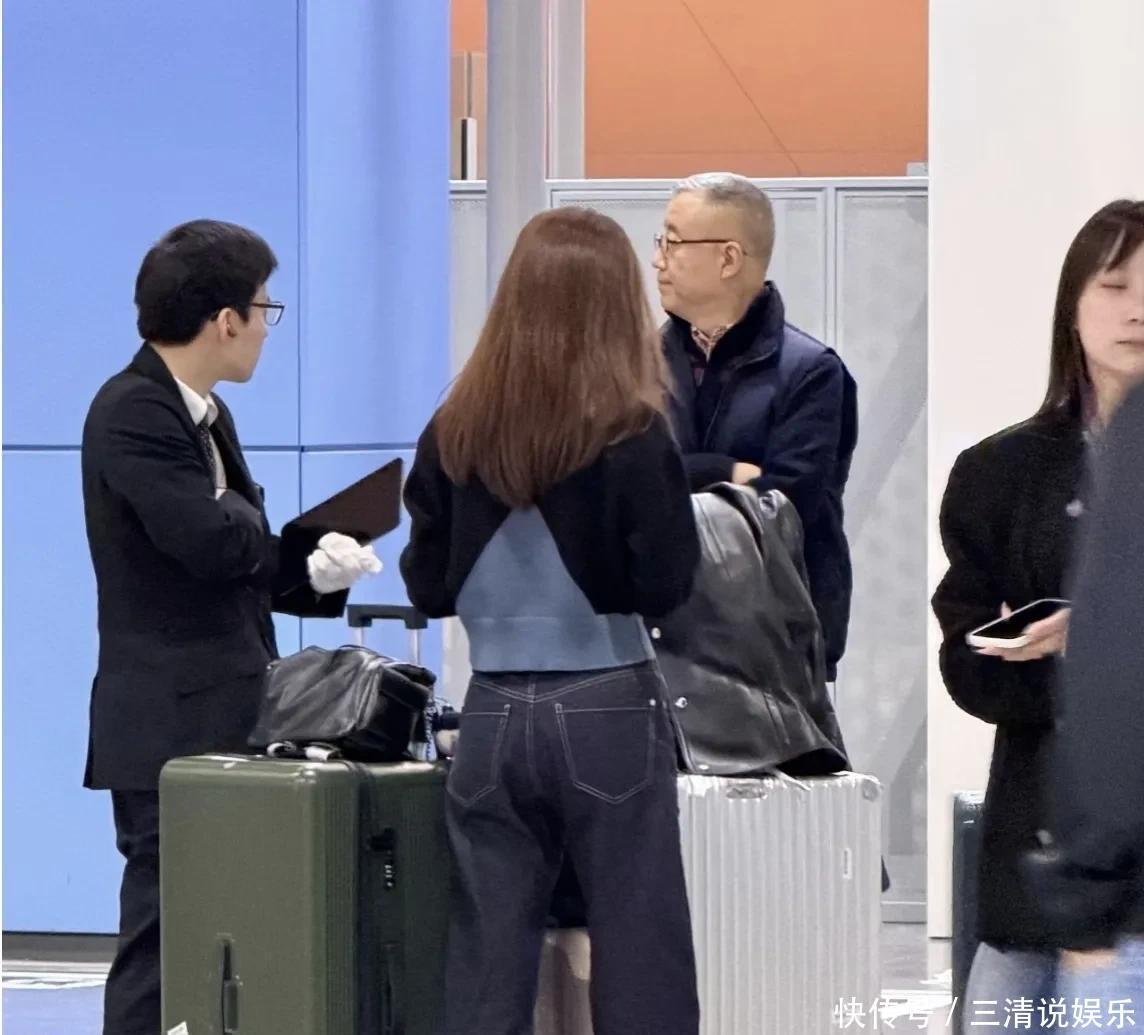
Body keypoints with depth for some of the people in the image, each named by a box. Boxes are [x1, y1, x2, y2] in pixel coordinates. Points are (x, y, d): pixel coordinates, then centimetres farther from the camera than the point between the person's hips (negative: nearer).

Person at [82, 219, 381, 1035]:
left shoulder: (204, 414, 16)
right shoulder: (133, 414, -14)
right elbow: (212, 542, -25)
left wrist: (318, 576, -1)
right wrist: (304, 552, -5)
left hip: (223, 718, 9)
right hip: (172, 725, -9)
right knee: (165, 943, -9)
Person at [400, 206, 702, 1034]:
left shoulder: (454, 433, 2)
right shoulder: (632, 435, -9)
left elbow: (428, 587, 6)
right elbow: (666, 585, -12)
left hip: (495, 715, 3)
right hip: (608, 711, -3)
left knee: (486, 960, 5)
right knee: (638, 952, 2)